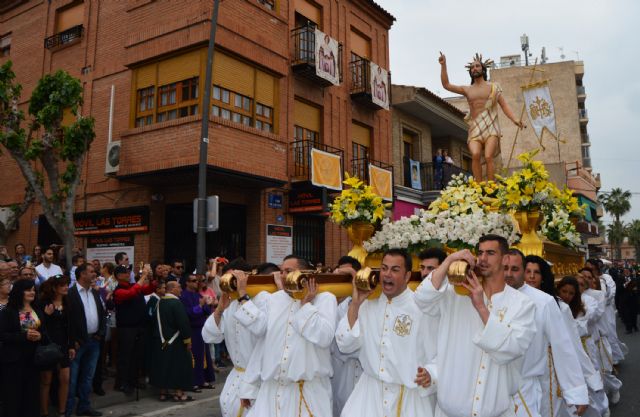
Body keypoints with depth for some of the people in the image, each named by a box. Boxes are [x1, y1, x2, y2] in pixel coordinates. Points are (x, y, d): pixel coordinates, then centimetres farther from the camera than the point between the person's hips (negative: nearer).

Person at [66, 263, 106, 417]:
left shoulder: (95, 293, 11)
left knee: (88, 377, 15)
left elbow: (102, 313, 16)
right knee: (72, 378, 2)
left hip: (94, 341, 7)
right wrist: (73, 341, -15)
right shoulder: (70, 293, -11)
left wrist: (101, 333, 4)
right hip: (78, 342, -7)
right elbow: (67, 318, -15)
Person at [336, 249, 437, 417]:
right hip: (371, 391, 3)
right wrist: (355, 304, -7)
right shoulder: (367, 305, 3)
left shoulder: (423, 307, -10)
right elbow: (345, 345, -1)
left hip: (411, 395, -2)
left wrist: (431, 374, -26)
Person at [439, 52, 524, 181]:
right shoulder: (466, 90, 17)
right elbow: (446, 85, 10)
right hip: (475, 129, 1)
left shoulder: (493, 87, 13)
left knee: (488, 157, -20)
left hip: (491, 128, -1)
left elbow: (504, 105, 8)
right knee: (475, 155, -24)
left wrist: (514, 119, -8)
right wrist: (443, 65, 1)